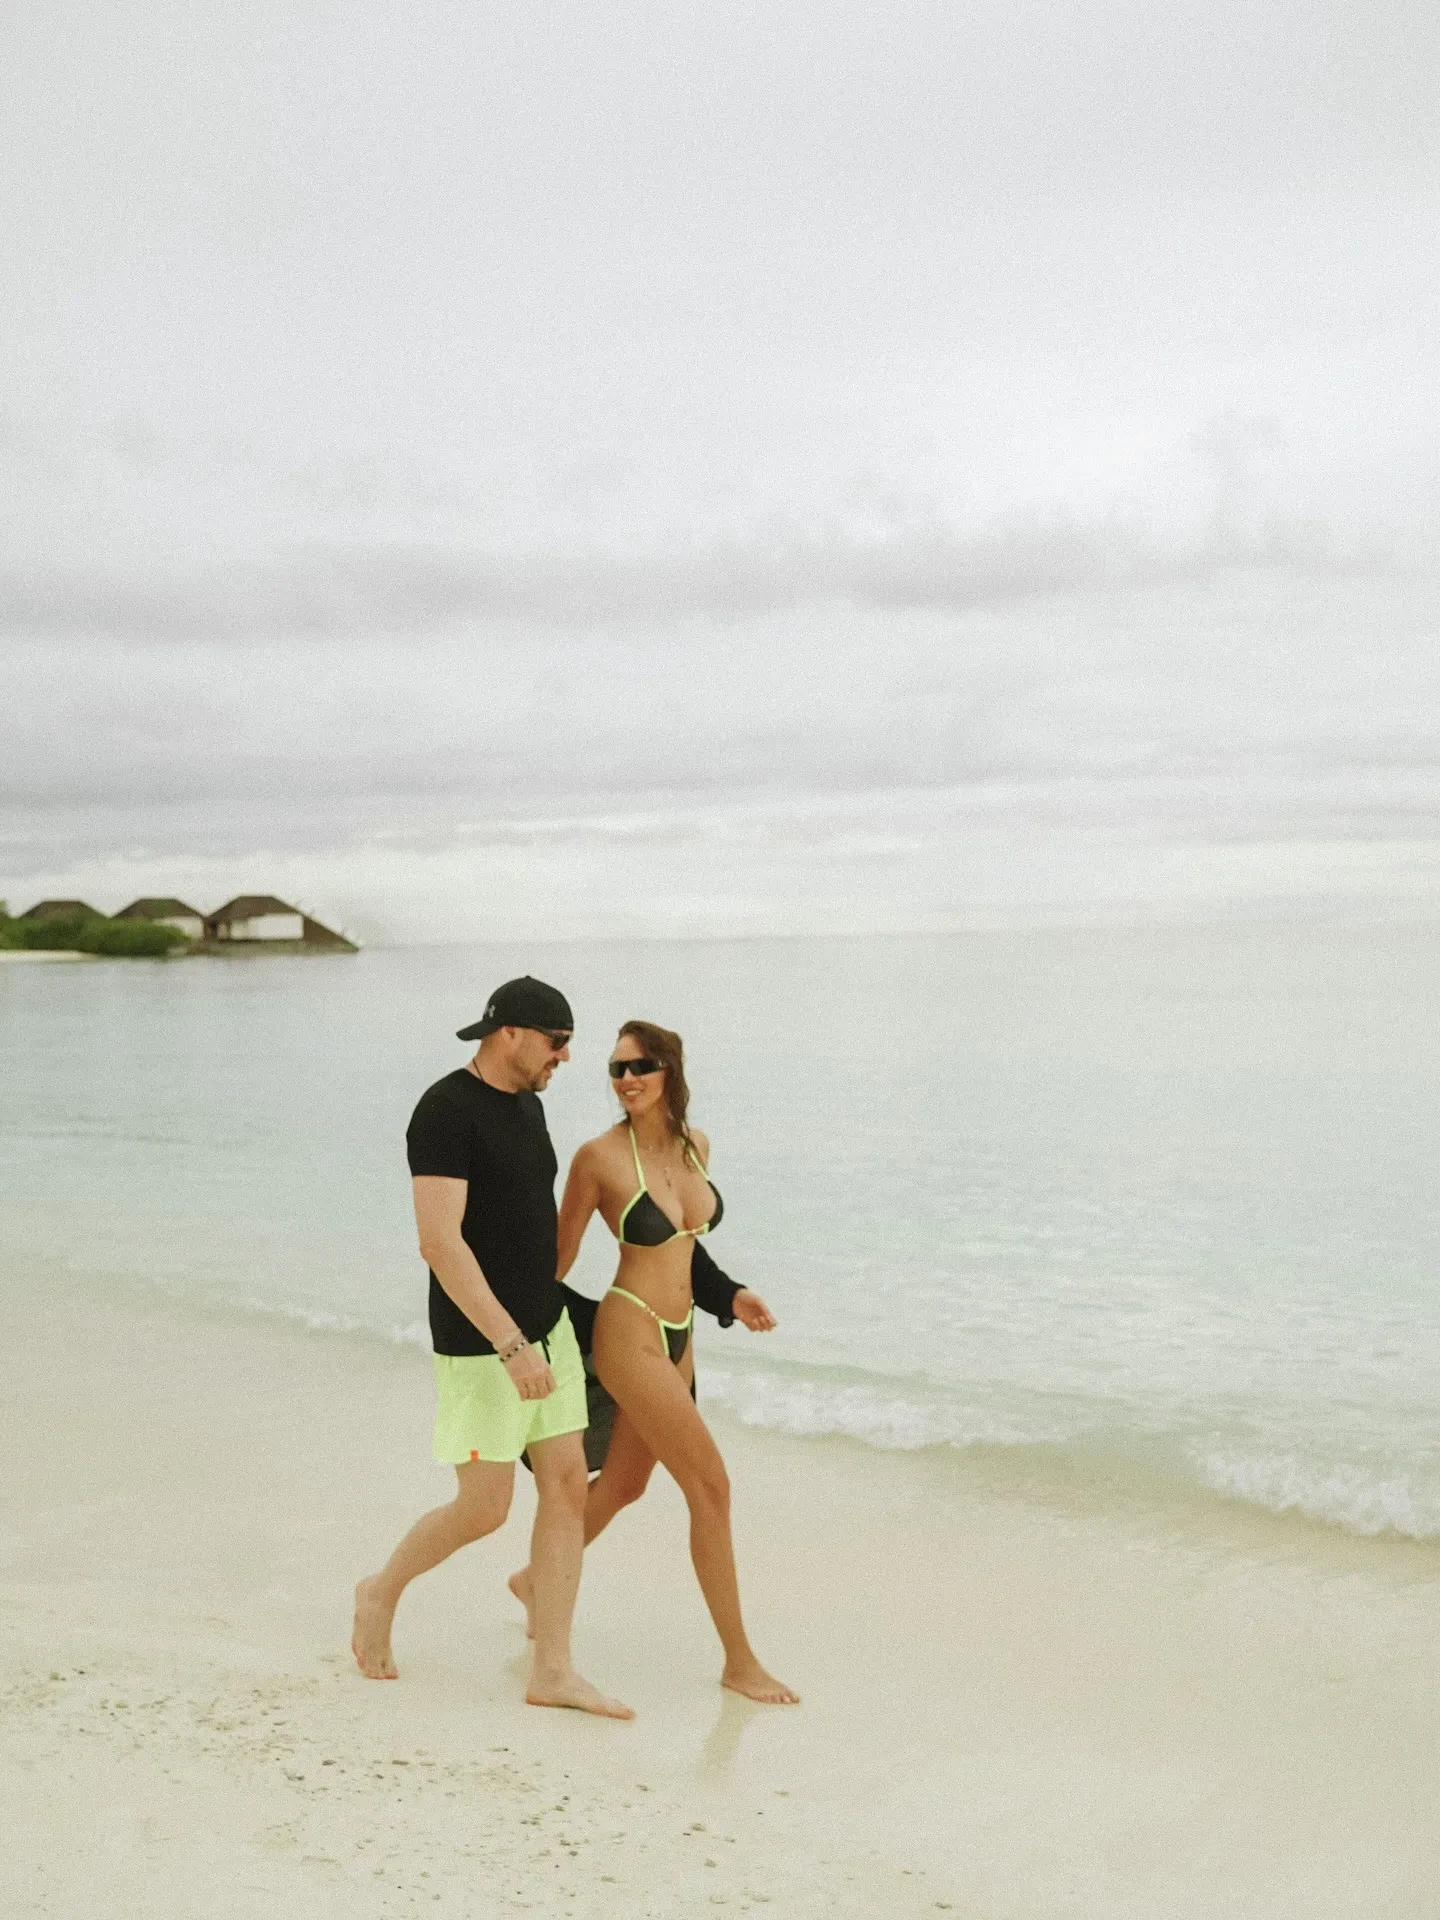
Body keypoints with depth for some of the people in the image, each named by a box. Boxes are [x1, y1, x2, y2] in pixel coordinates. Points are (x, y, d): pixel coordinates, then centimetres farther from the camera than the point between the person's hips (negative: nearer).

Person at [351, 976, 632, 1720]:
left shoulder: (526, 1104, 8)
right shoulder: (445, 1111, -20)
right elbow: (439, 1243, -27)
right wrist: (512, 1346, -30)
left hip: (544, 1325, 9)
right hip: (481, 1342, -8)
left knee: (567, 1487, 4)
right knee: (485, 1509, 0)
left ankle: (551, 1672, 11)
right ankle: (381, 1594, 27)